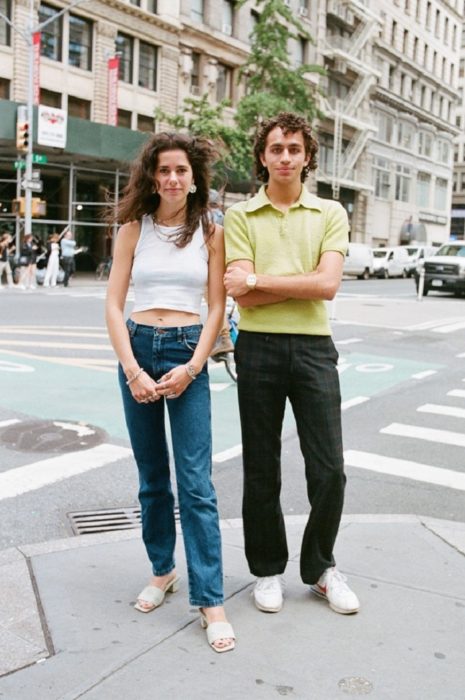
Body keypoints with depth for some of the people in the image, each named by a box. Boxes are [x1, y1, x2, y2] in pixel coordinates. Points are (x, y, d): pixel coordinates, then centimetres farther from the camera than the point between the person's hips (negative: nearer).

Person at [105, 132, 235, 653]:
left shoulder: (210, 232, 3)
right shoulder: (134, 228, 4)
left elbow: (217, 308, 1)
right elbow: (114, 305, 0)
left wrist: (192, 367, -11)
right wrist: (132, 370, -11)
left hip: (188, 354, -2)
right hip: (137, 351, 2)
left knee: (196, 484, -5)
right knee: (151, 477, 13)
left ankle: (210, 601, 1)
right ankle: (162, 571, 30)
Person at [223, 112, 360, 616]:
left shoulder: (330, 214, 7)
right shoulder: (240, 216, 5)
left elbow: (327, 285, -9)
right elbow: (239, 294, -8)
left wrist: (258, 279, -11)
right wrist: (303, 282, -10)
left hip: (313, 347, 1)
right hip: (258, 347, 0)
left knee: (329, 469, 3)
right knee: (261, 469, 9)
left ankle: (320, 567, 26)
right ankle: (267, 570, 27)